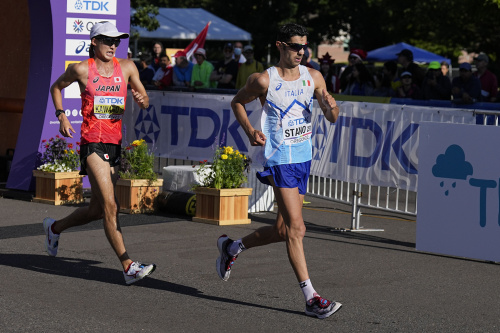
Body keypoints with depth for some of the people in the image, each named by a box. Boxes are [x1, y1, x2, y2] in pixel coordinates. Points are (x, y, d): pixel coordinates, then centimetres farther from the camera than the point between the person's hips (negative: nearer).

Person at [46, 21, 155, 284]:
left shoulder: (126, 67, 9)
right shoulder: (82, 69, -1)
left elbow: (144, 101, 14)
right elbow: (56, 87, 15)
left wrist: (141, 100, -10)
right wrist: (61, 116, 2)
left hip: (115, 144, 6)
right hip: (92, 144, -6)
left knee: (97, 210, 14)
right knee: (110, 205, -16)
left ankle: (54, 227, 41)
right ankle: (128, 267, -17)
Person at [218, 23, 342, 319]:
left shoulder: (314, 77, 5)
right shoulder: (264, 80, -8)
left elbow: (333, 118, 9)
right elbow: (237, 102, 8)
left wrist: (331, 105, -15)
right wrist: (250, 131, -7)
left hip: (304, 158, 6)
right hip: (280, 160, -6)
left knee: (284, 230, 12)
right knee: (296, 228, -13)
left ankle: (232, 247, 36)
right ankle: (311, 298, -10)